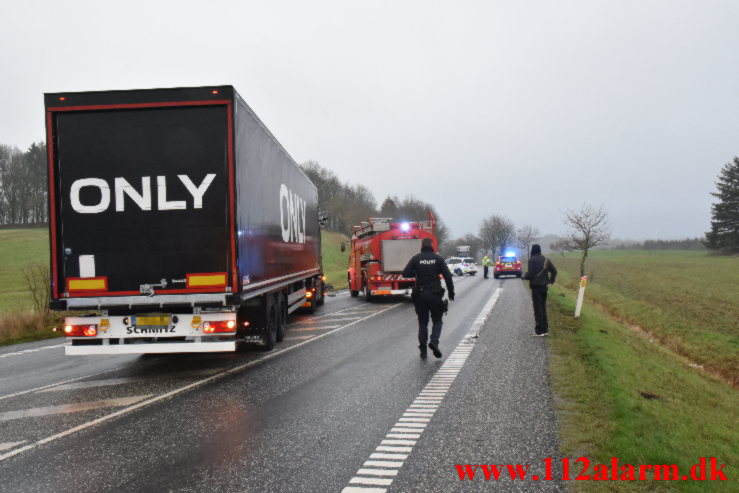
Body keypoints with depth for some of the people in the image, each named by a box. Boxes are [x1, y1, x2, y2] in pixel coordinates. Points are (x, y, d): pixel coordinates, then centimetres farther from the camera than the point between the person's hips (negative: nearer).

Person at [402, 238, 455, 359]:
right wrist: (451, 293, 4)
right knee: (437, 320, 13)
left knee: (422, 322, 11)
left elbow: (405, 273, -6)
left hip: (420, 294, 1)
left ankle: (423, 350, 8)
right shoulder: (438, 259, 0)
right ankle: (434, 341, -11)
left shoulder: (416, 258, 0)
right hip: (435, 294, -1)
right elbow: (448, 277, -4)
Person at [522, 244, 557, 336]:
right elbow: (554, 271, 10)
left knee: (538, 309, -3)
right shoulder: (546, 259, 10)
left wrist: (524, 276, 1)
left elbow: (531, 274, -19)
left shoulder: (532, 260, -12)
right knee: (543, 307, 16)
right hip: (544, 286, 7)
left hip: (536, 286, -7)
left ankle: (540, 330, -1)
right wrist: (551, 281, 12)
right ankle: (545, 329, 20)